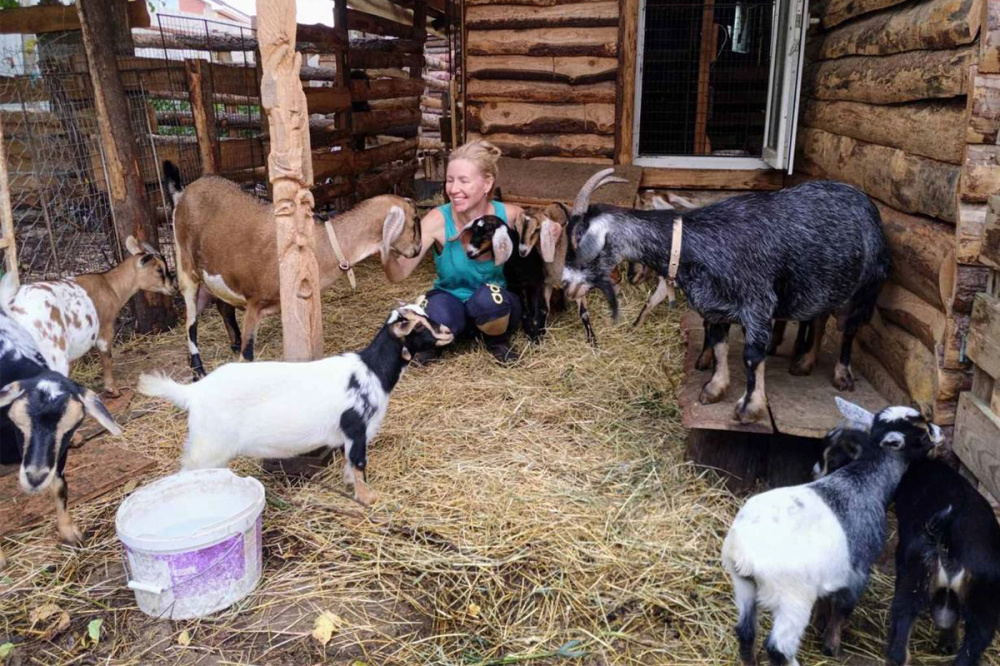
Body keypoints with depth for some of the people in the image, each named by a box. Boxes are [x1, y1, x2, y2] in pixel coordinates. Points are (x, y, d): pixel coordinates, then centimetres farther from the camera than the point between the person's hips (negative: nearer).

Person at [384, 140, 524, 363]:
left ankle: (497, 341, -1)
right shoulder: (438, 220, -19)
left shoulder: (510, 216, -17)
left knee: (488, 296, -35)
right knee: (439, 313, -36)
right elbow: (399, 274, -24)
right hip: (450, 302, 0)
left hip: (495, 310, 1)